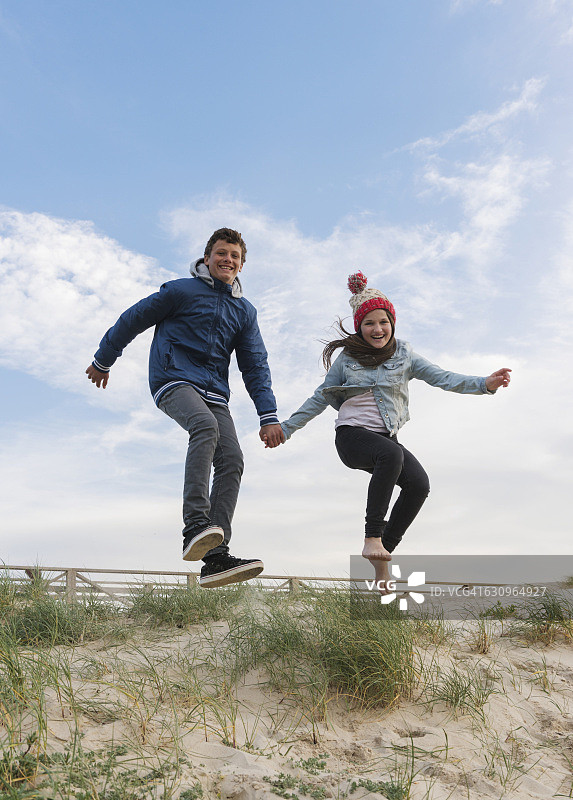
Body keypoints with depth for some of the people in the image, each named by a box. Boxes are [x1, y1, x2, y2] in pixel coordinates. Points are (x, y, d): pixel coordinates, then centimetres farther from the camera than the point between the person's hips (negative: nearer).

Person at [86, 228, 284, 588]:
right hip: (174, 380, -4)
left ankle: (216, 557, -19)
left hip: (214, 391, 5)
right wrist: (103, 362, 19)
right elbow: (133, 320, 12)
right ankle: (195, 525, -40)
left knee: (232, 460, -16)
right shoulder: (182, 291, 5)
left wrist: (269, 416, 5)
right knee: (206, 426, -35)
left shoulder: (245, 311, 18)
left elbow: (256, 366, 16)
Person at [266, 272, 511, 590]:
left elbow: (443, 377, -1)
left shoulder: (404, 355, 8)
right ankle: (372, 536, -29)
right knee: (392, 454, -35)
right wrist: (286, 428, 8)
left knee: (419, 484, -21)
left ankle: (385, 549, -5)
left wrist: (485, 384, -16)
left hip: (387, 437, 4)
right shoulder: (347, 358, 5)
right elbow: (320, 398, 10)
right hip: (353, 435, -3)